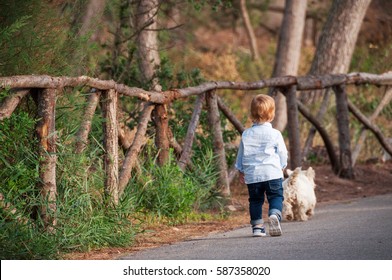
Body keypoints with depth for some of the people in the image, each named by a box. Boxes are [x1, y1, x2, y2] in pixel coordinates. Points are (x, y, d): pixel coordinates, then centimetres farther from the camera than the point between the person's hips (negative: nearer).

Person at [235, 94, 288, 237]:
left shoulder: (246, 134, 5)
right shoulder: (275, 134, -4)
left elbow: (241, 154, 11)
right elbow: (282, 153, 2)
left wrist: (241, 171, 22)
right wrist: (282, 167, 20)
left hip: (252, 175, 3)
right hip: (272, 172, -3)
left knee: (255, 200, 13)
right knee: (276, 197, 1)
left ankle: (257, 226, 9)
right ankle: (274, 215, -27)